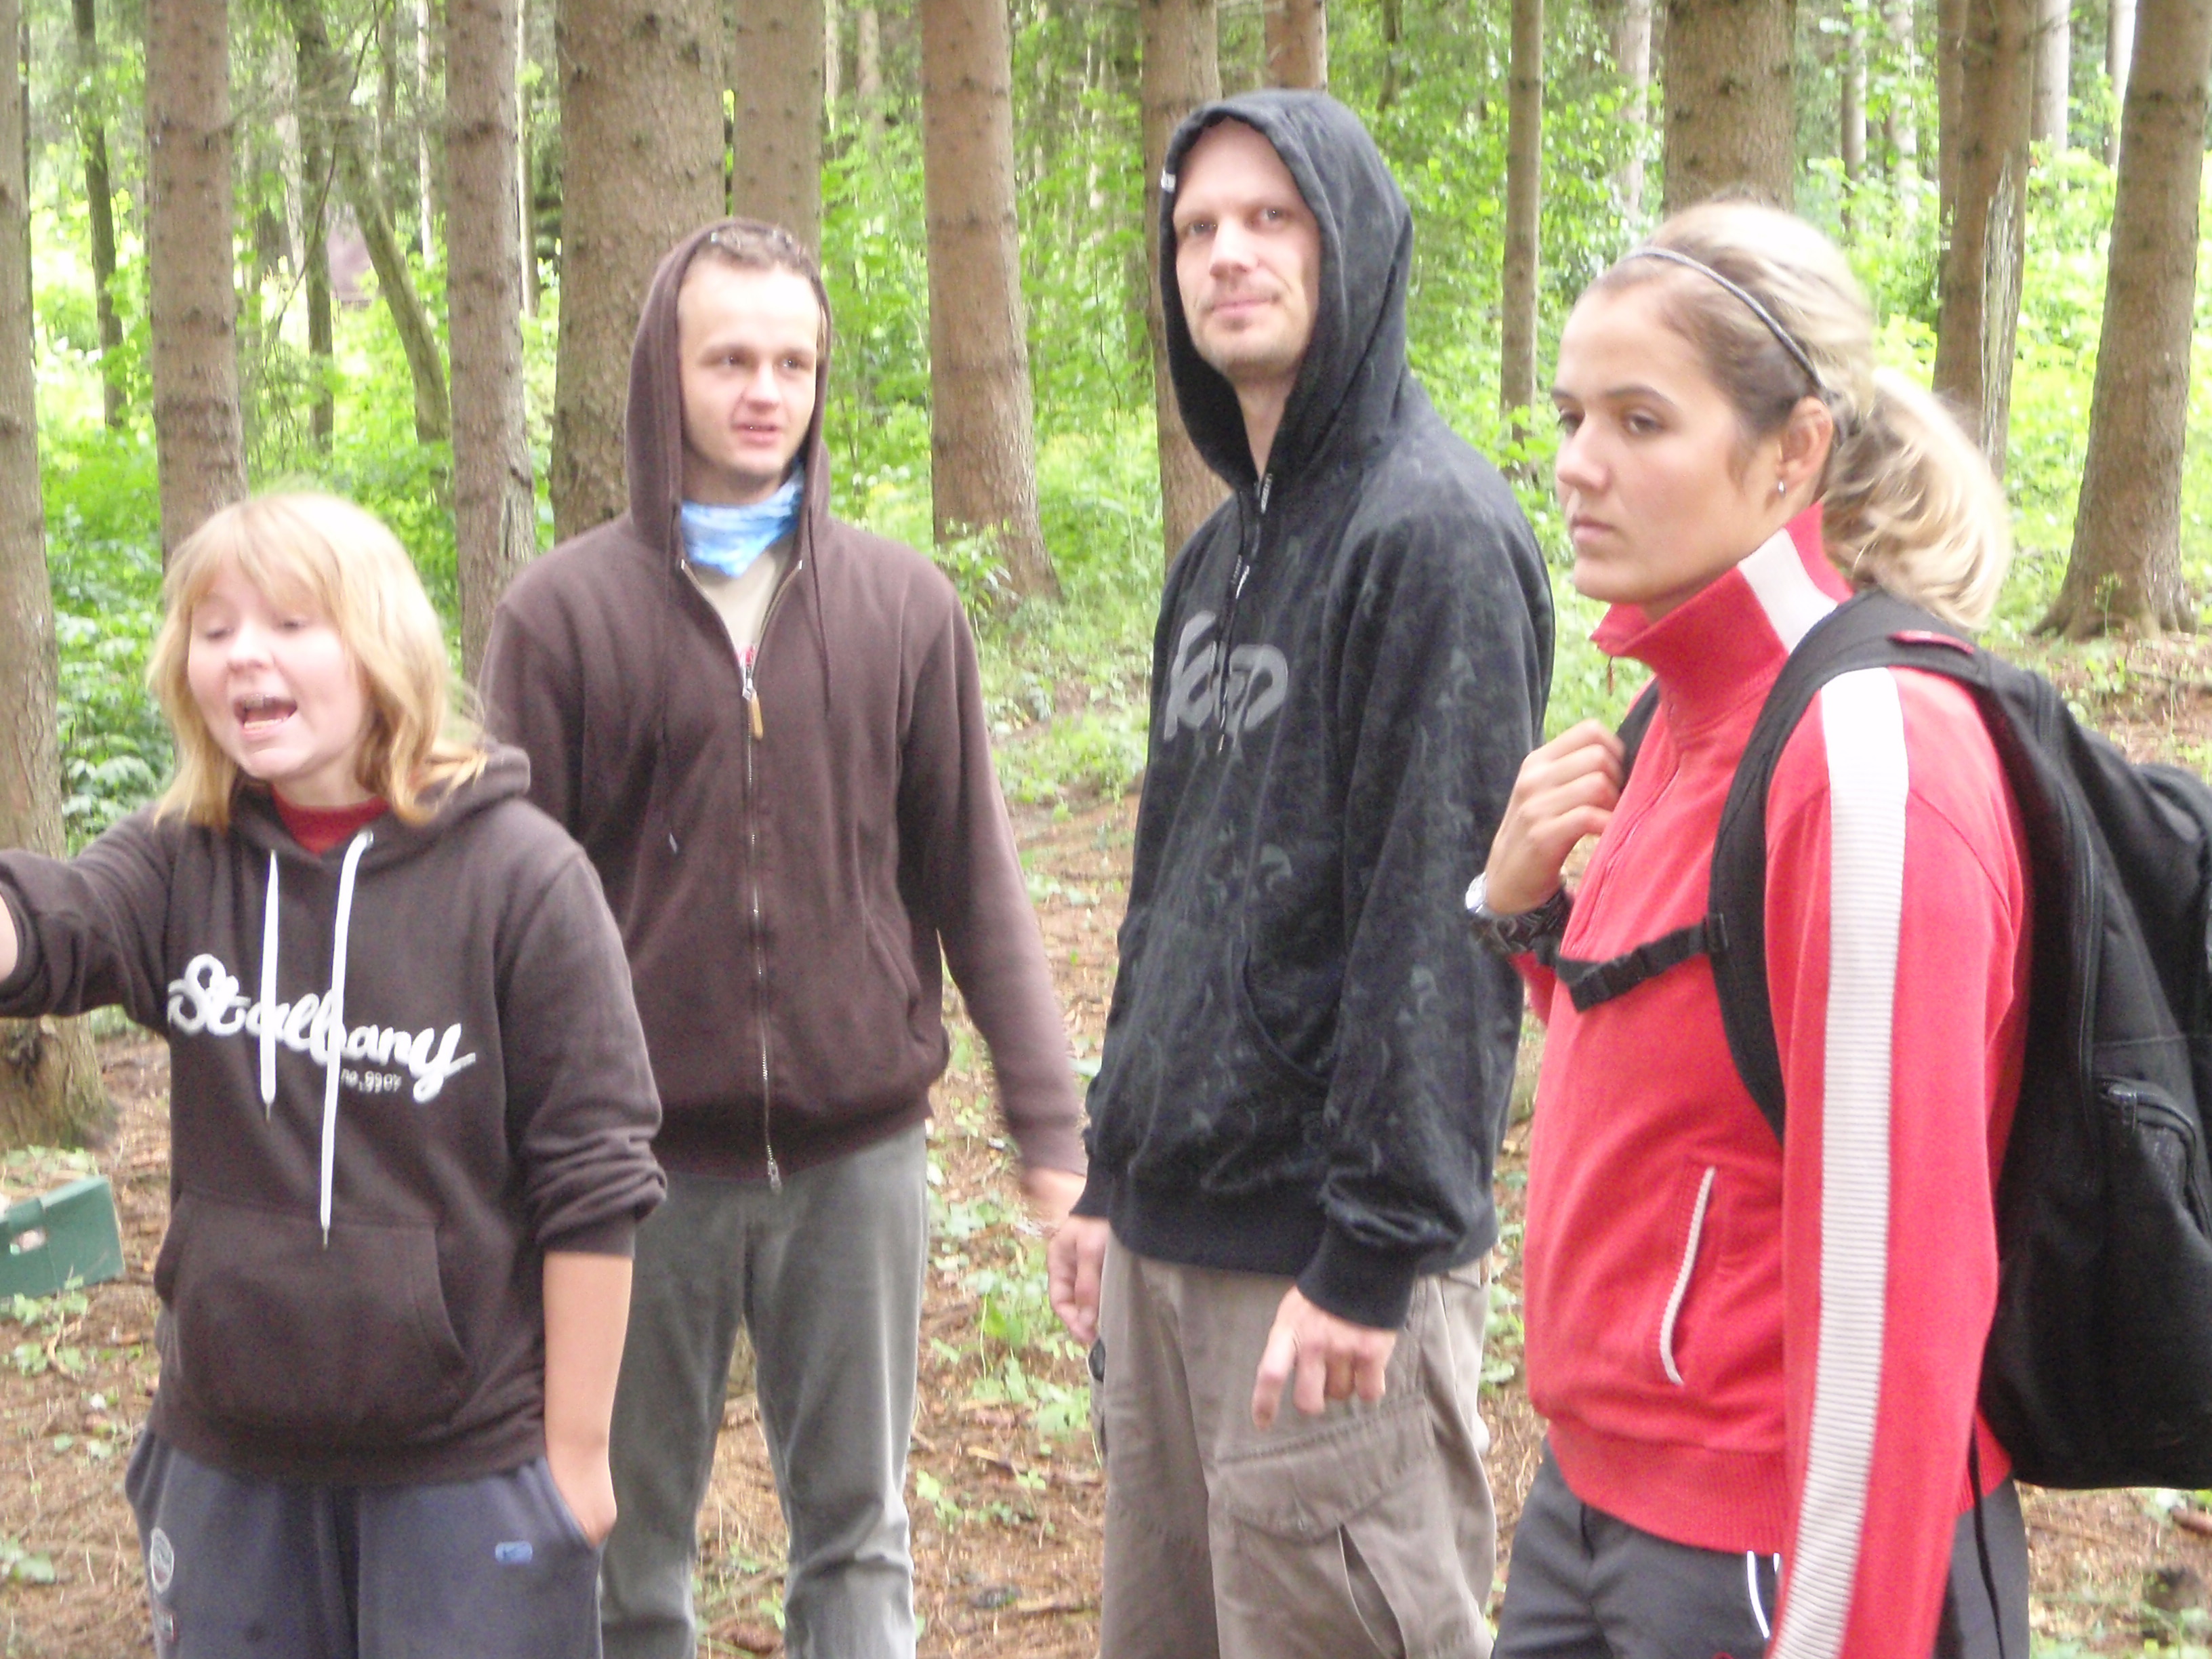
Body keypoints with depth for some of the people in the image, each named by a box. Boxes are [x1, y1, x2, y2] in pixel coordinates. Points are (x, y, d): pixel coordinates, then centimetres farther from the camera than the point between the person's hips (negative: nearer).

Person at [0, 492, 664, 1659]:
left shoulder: (520, 875, -11)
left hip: (469, 1468, -4)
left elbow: (592, 1181, -9)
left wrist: (577, 1451, -7)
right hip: (227, 1462, 4)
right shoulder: (179, 863, 1)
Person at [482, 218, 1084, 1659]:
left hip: (859, 1155, 1)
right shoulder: (568, 609, -1)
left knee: (859, 1535, 11)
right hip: (644, 1160, -1)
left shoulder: (905, 606, 3)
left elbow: (974, 881, 5)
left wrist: (1051, 1124, 1)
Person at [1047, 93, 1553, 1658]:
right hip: (1172, 1234, 9)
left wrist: (1374, 1251, -20)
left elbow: (1438, 918, -19)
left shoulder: (1431, 530, -13)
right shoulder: (1224, 553, 16)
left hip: (1326, 1251, -9)